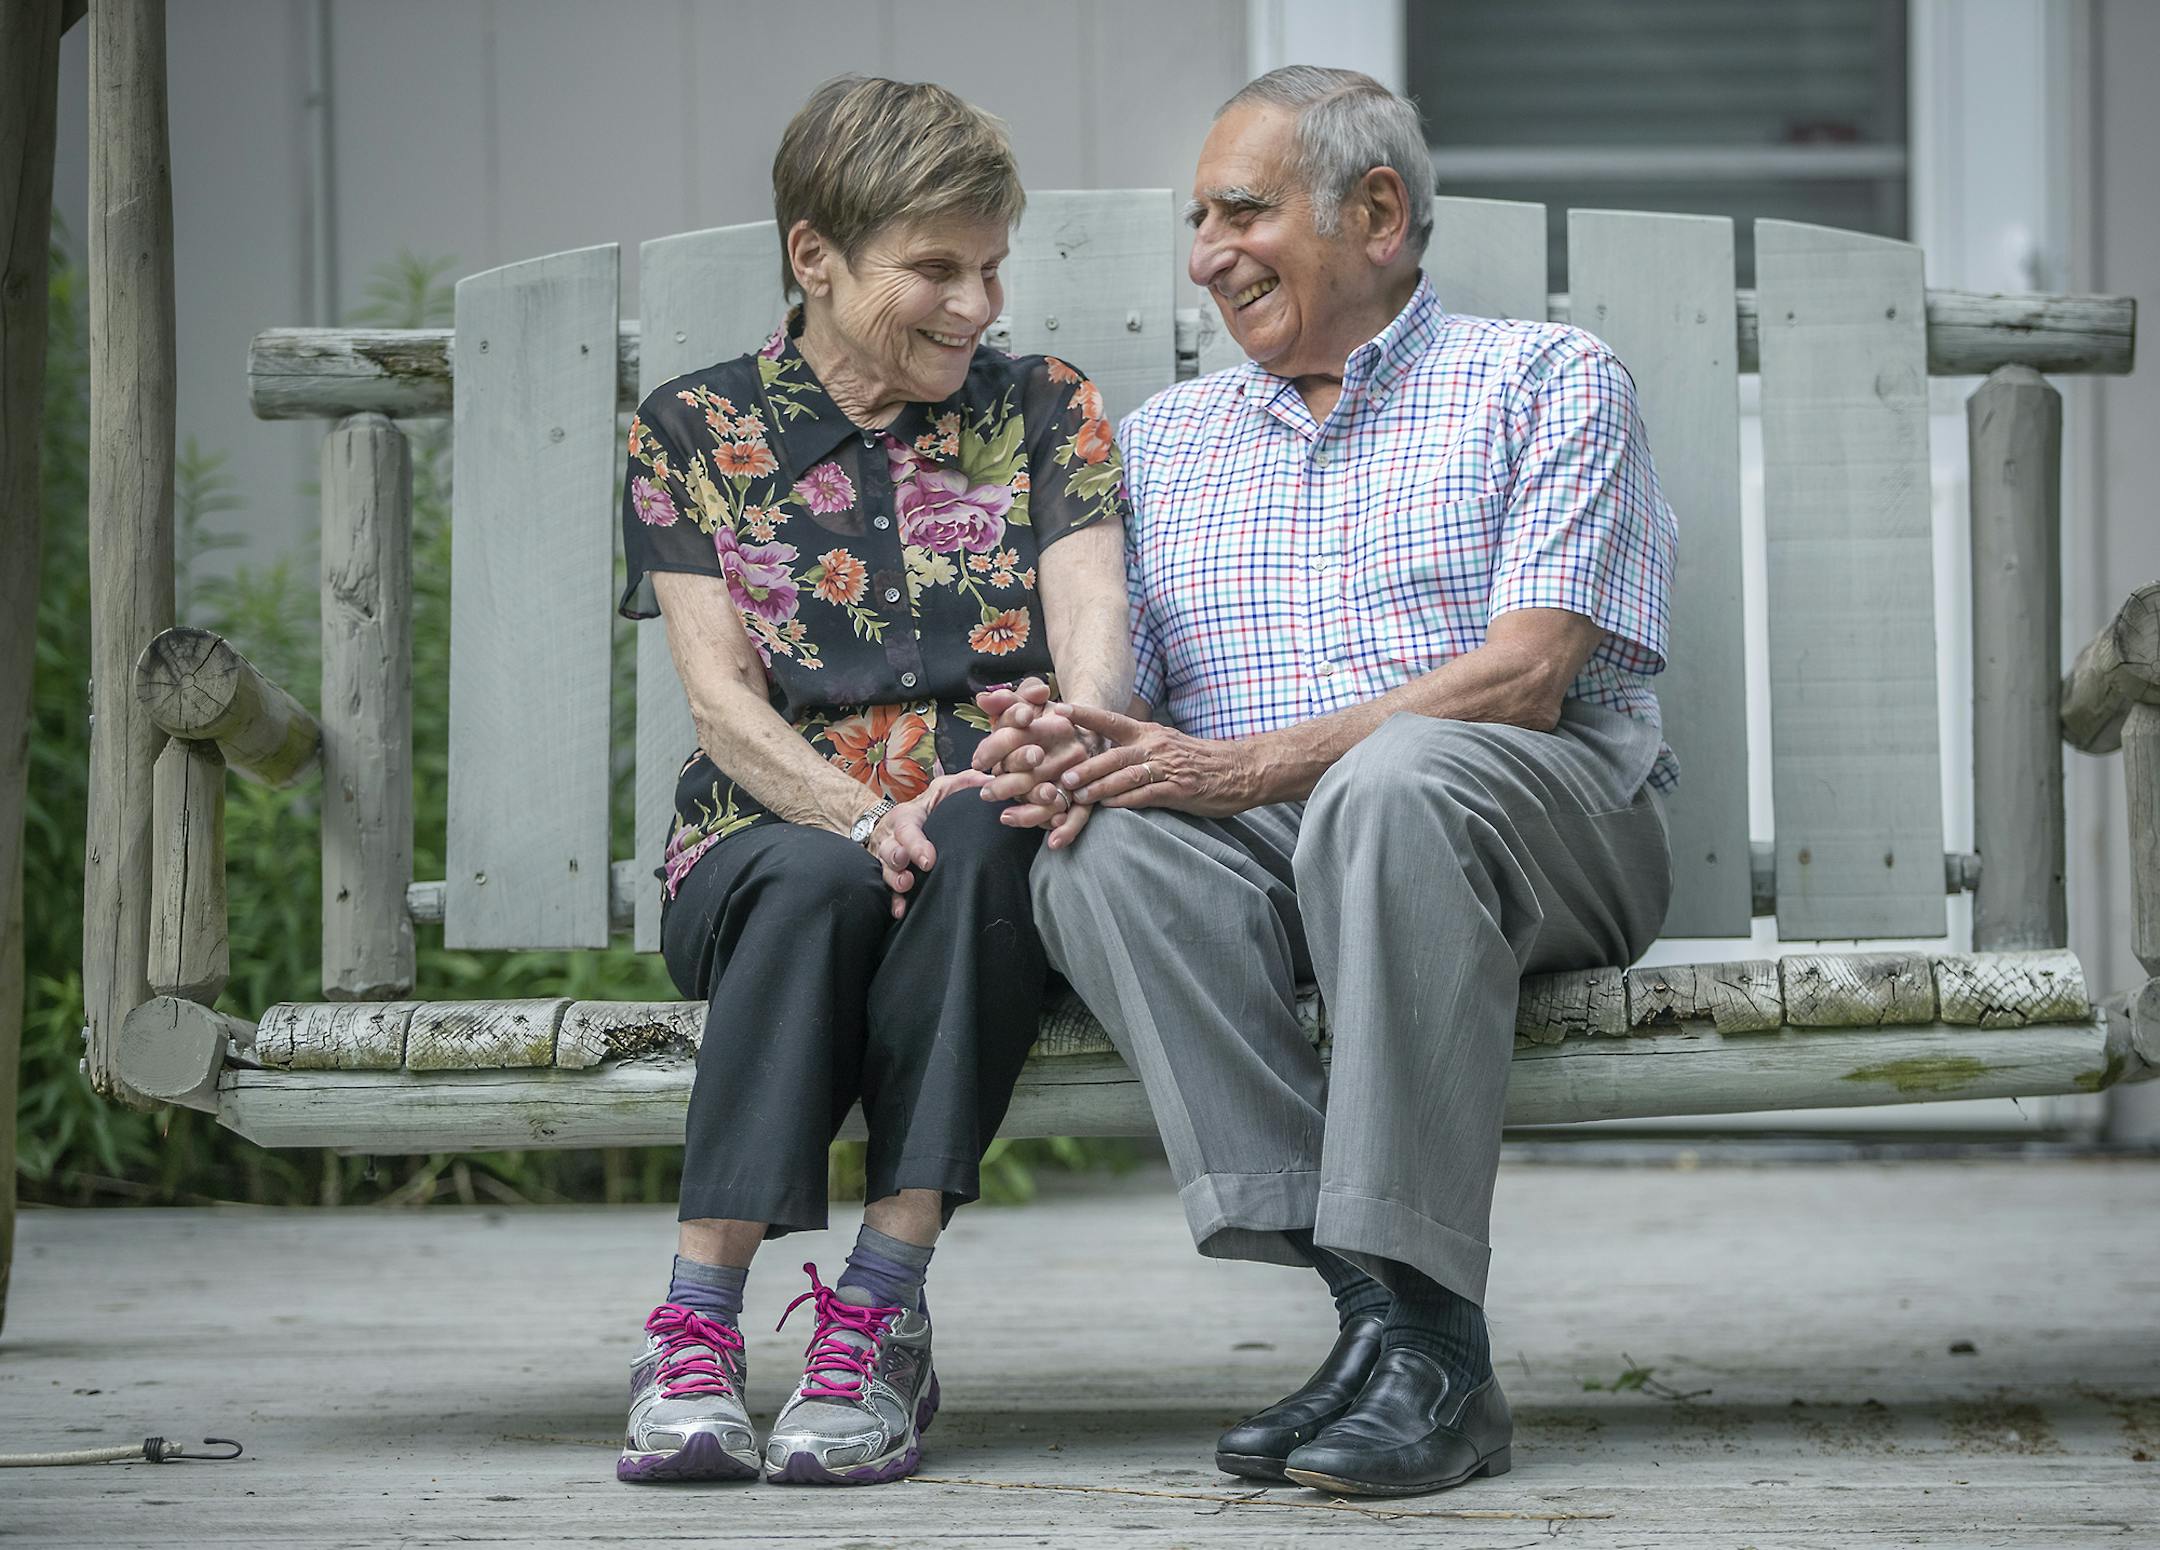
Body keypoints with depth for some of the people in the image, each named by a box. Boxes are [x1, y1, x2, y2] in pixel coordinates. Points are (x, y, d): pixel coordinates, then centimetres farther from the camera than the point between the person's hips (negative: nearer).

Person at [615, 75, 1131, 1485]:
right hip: (769, 842, 0)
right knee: (818, 879, -37)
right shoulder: (693, 431, 10)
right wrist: (865, 818, -20)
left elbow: (1093, 627, -2)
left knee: (980, 834, -36)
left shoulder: (1046, 409, 14)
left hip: (988, 840, 1)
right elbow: (721, 694, 0)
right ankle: (697, 1331, -36)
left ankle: (880, 1314, -37)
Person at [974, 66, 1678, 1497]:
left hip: (1545, 820, -4)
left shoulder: (1550, 381, 7)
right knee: (1102, 852, -30)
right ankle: (1376, 1320, -35)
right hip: (1262, 850, 4)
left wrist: (1244, 766, -18)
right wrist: (1059, 744, -13)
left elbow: (1526, 674, -8)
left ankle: (1433, 1340, -39)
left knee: (1395, 778, -38)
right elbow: (1116, 700, 14)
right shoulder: (1167, 435, 24)